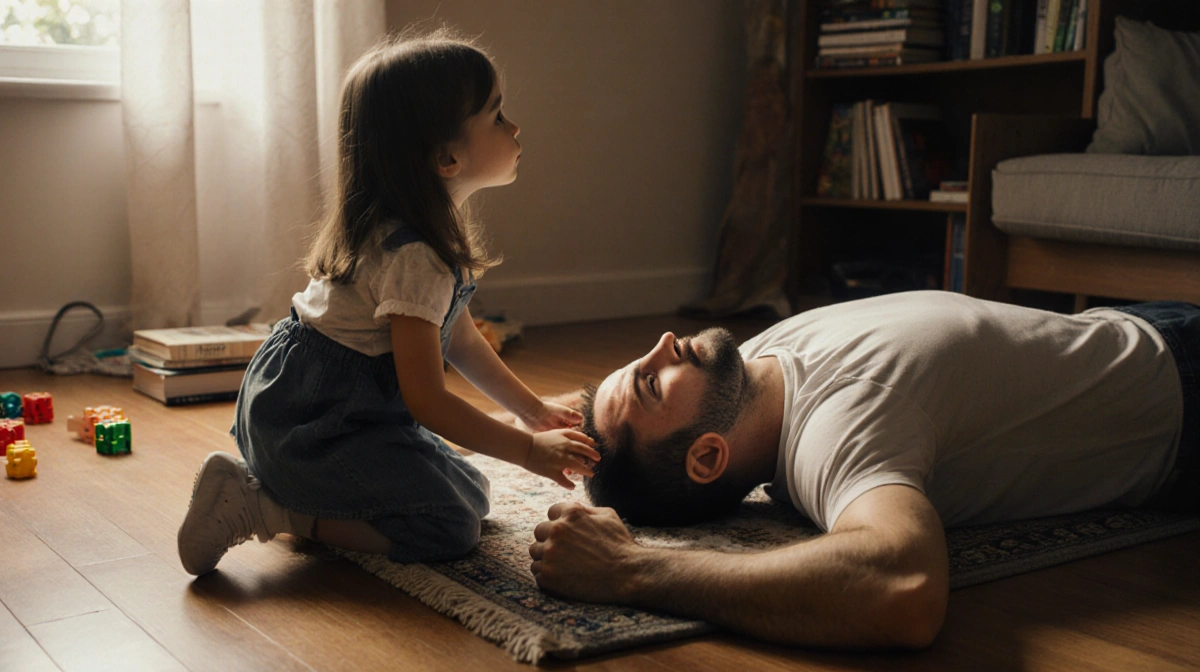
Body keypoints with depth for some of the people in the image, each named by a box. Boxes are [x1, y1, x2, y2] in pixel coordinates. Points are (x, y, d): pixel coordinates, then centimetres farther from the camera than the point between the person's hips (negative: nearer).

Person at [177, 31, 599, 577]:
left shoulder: (434, 233, 6)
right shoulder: (415, 258, -25)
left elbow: (461, 339, 16)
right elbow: (426, 399, -24)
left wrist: (534, 409, 16)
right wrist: (528, 449, -17)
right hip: (308, 422, -10)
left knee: (470, 494, 12)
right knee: (450, 528, -13)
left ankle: (286, 486, 11)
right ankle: (258, 506, -10)